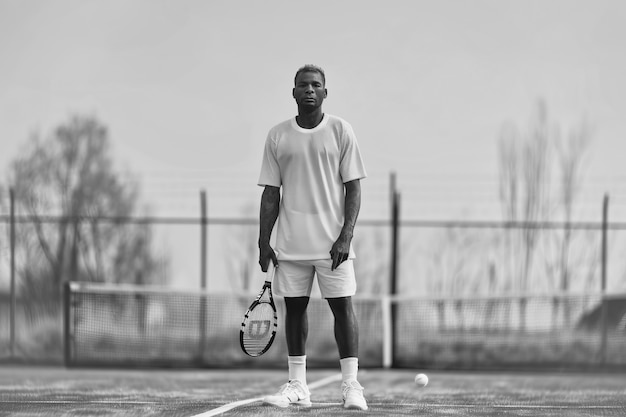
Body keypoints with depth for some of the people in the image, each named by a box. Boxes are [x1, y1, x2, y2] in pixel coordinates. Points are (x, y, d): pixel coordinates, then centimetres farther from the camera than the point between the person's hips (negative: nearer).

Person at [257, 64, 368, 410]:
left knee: (342, 306, -6)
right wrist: (263, 242, 1)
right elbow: (271, 193, 8)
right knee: (294, 308, 4)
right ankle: (297, 386, 10)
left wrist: (346, 235, -11)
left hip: (332, 242, -2)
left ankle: (351, 385, -3)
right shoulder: (277, 136, 6)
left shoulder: (340, 131, 1)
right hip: (290, 245, 2)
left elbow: (353, 187, -1)